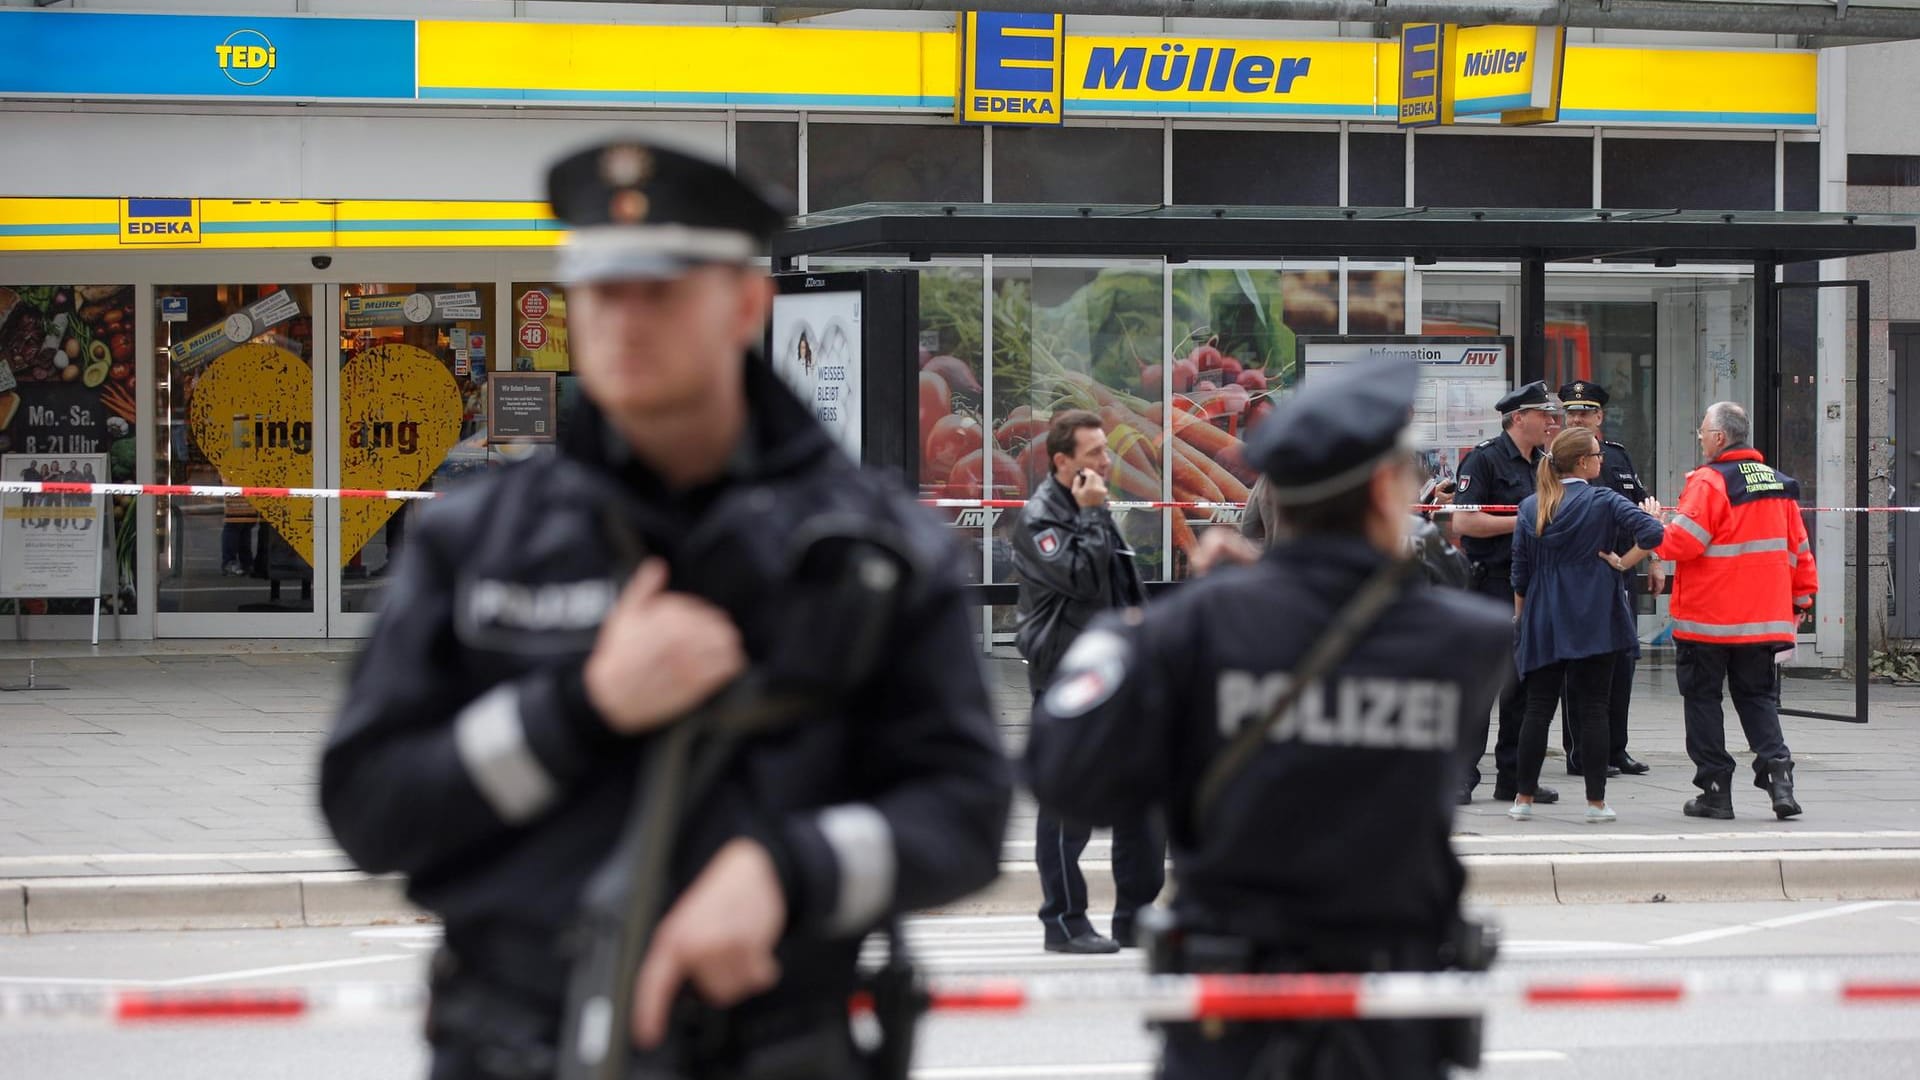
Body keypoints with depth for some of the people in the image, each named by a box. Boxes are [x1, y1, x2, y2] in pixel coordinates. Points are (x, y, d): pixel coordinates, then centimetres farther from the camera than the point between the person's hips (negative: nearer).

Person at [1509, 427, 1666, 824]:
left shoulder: (1531, 507, 4)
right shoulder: (1603, 501, -6)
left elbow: (1520, 570, 8)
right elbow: (1651, 533, -19)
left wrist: (1519, 619, 17)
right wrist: (1622, 562, -4)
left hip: (1542, 620, 3)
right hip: (1594, 621, -3)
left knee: (1538, 707, 8)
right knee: (1592, 709, 1)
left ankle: (1525, 797, 8)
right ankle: (1596, 802, 2)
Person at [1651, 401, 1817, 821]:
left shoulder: (1709, 482, -13)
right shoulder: (1778, 483, 9)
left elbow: (1682, 542, -18)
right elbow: (1799, 549, 13)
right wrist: (1800, 598, 22)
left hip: (1708, 618, -6)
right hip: (1764, 620, 6)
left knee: (1703, 697, 5)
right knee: (1758, 696, 12)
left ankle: (1715, 790, 5)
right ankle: (1776, 769, -8)